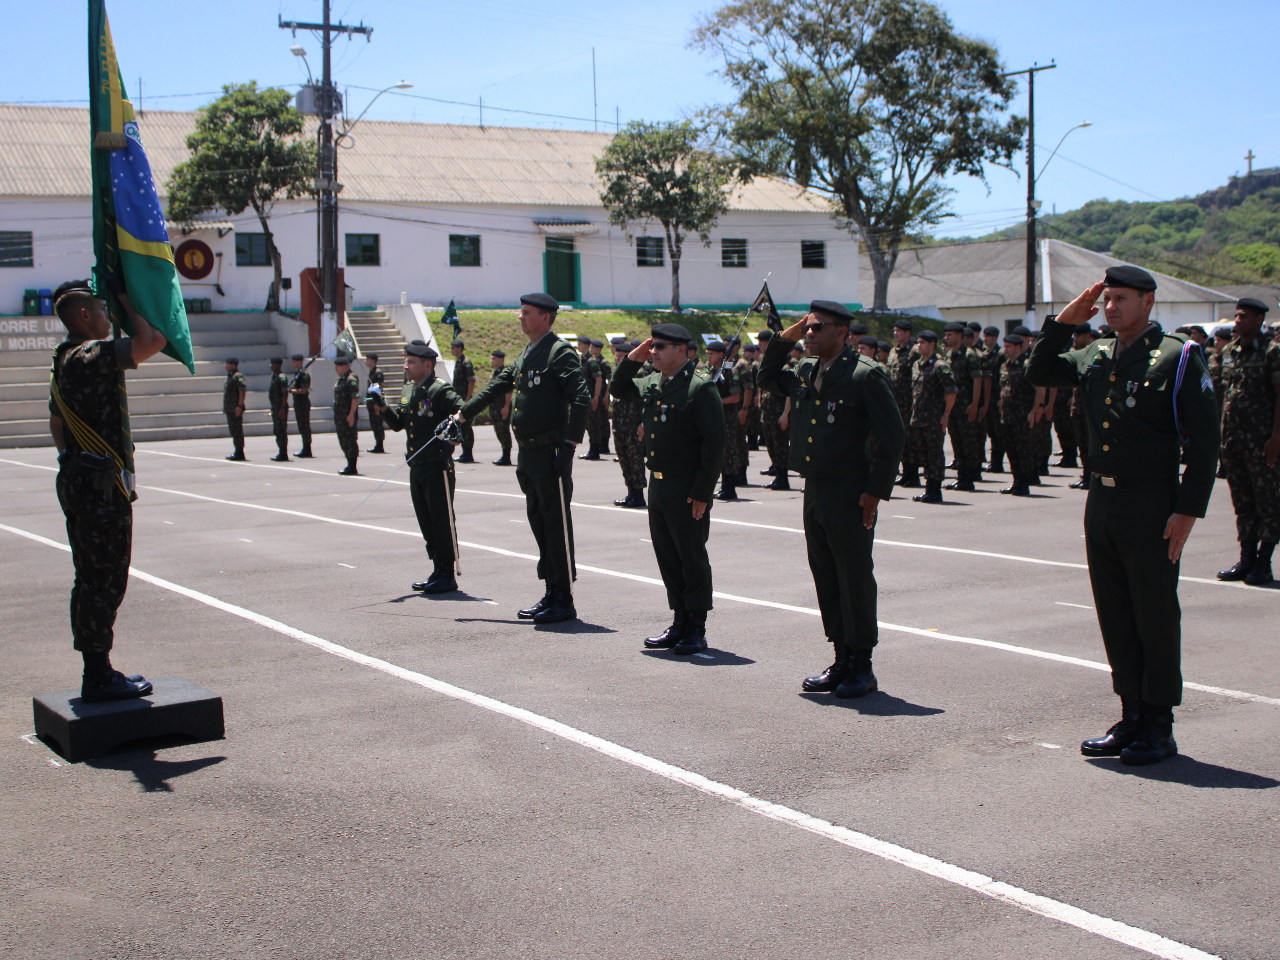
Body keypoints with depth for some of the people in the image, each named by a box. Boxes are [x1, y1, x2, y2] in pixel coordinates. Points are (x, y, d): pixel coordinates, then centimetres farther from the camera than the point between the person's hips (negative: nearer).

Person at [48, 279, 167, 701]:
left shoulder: (64, 361, 16)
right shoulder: (93, 356, -16)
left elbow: (56, 423, 24)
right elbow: (152, 340, -24)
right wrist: (127, 302, -8)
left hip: (78, 479, 10)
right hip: (102, 486, -10)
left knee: (91, 581, 14)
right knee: (105, 582, -5)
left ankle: (97, 673, 21)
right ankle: (99, 678, -1)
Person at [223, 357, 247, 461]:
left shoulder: (238, 376, -13)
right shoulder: (230, 376, 18)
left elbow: (243, 391, -20)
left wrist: (239, 406, -24)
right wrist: (225, 407, 21)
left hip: (235, 409, -10)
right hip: (229, 409, 10)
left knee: (237, 430, -7)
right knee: (232, 430, 13)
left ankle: (239, 453, -4)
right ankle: (237, 452, 19)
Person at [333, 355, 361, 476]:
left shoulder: (351, 380, -15)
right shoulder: (340, 380, 16)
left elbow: (356, 398, -21)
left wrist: (351, 414, -25)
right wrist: (336, 416, 22)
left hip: (348, 415, -10)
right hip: (339, 416, 10)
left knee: (350, 440, -5)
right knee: (343, 440, 14)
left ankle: (352, 468, -1)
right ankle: (349, 465, 22)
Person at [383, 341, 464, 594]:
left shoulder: (441, 390, -11)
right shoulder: (408, 391, 14)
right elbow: (398, 423, 18)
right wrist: (384, 408, 2)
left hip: (437, 467, -8)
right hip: (416, 467, 9)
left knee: (442, 521, -3)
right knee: (426, 522, 12)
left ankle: (448, 575, 4)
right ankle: (438, 571, 21)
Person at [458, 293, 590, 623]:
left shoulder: (560, 353, -11)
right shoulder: (526, 356, 17)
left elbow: (581, 398, -19)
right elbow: (497, 386, 27)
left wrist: (570, 442, -24)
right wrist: (463, 414, 29)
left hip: (551, 452, -9)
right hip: (528, 453, 9)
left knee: (556, 525, -4)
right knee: (538, 522, 13)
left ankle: (564, 600, 1)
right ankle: (551, 594, 21)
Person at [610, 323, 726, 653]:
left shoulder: (700, 387, -14)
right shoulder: (650, 384, 10)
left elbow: (714, 443, -16)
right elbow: (618, 389, 28)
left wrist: (702, 492, -18)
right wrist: (632, 360, 9)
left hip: (688, 489, -8)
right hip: (658, 485, 8)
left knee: (692, 559, 2)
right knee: (667, 557, 12)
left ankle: (696, 630, 11)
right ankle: (679, 622, 23)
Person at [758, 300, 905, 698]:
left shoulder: (866, 374, -11)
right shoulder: (804, 372, 11)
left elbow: (892, 435, -11)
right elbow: (767, 378, 29)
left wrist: (876, 491, -14)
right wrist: (785, 337, 13)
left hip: (851, 496, -7)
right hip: (814, 494, 7)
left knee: (855, 579, 0)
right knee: (826, 579, 11)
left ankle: (862, 668, 10)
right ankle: (842, 661, 21)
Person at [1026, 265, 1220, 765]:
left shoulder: (1177, 358, -8)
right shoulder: (1095, 357, 10)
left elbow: (1205, 442, -9)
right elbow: (1039, 373, 17)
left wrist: (1187, 511, -15)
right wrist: (1064, 321, 5)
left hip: (1152, 508, -6)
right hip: (1101, 502, 6)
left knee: (1155, 616, 3)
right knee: (1115, 616, 11)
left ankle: (1159, 728, 13)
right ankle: (1131, 717, 23)